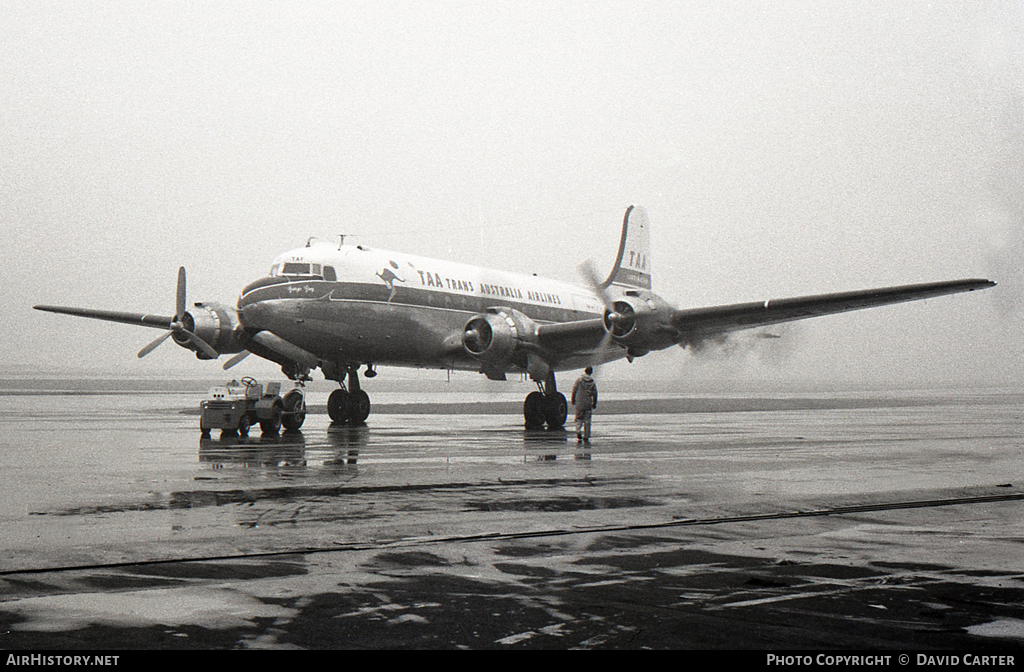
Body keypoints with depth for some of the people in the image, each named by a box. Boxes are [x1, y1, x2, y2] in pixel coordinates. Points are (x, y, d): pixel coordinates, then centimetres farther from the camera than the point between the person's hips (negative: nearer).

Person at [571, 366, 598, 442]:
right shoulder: (593, 382, 2)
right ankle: (586, 436, 7)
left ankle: (578, 432, -18)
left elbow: (574, 390, -2)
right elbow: (595, 394, 4)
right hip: (588, 404, 1)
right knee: (587, 421, 7)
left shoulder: (579, 380, -3)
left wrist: (573, 400, 8)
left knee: (579, 419, 5)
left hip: (579, 403, -1)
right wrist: (594, 404, 14)